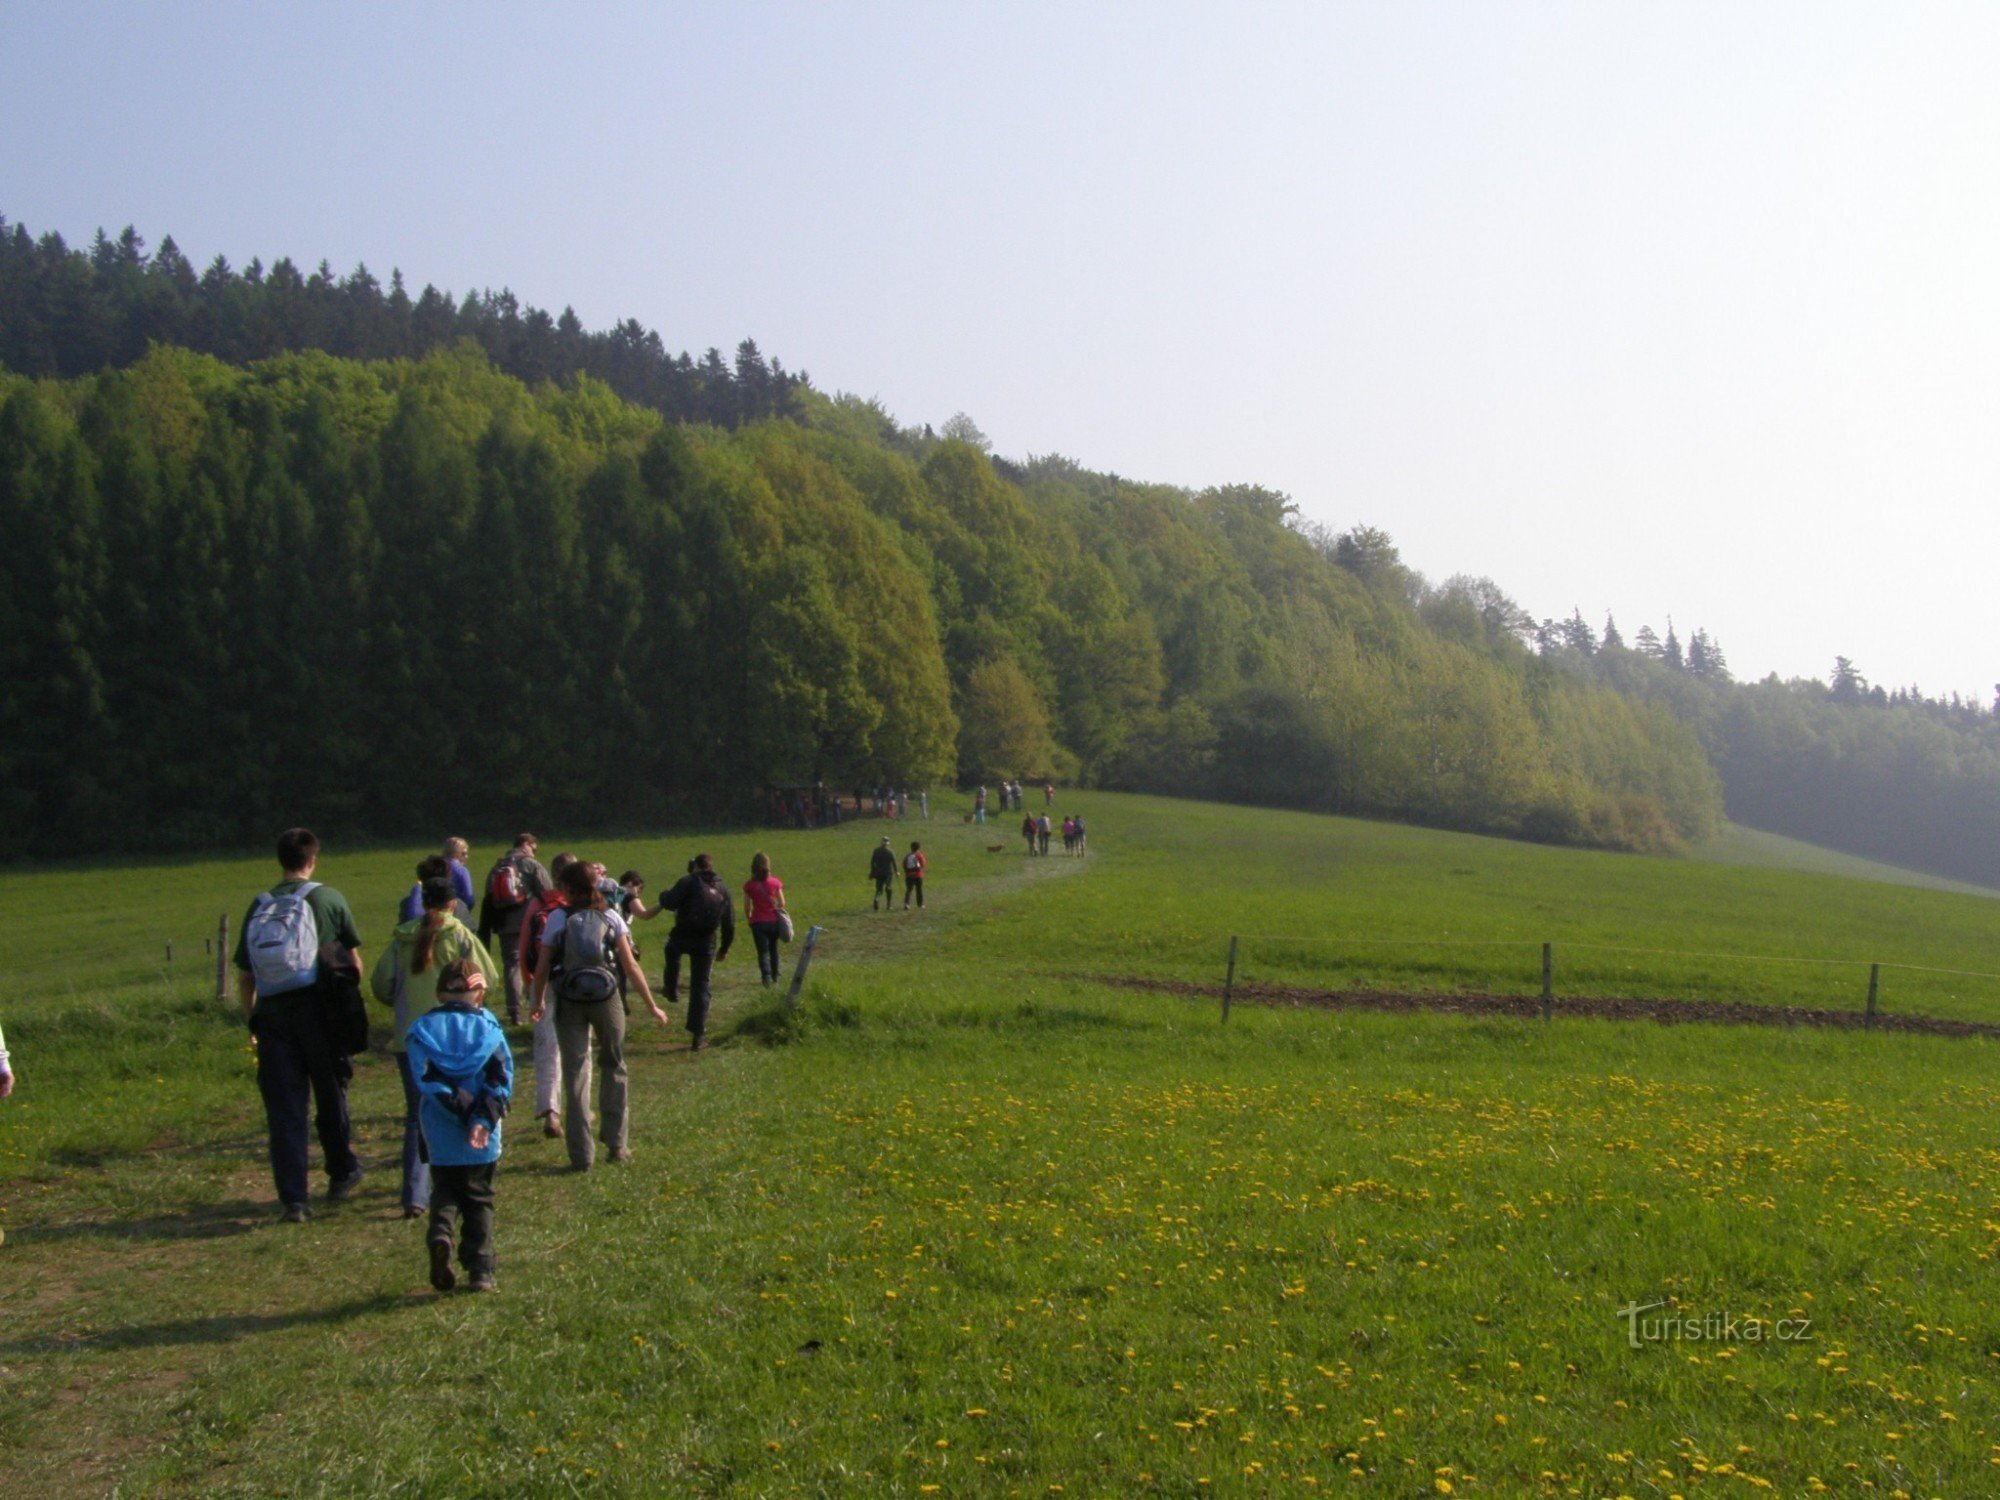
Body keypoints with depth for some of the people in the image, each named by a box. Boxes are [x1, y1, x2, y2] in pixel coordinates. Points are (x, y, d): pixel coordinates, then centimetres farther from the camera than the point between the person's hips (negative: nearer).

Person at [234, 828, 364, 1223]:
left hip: (272, 1013, 2)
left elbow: (244, 975, 7)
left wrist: (252, 1019, 19)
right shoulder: (327, 898, -1)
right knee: (331, 1095, 16)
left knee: (283, 1108, 4)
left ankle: (294, 1198, 1)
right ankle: (342, 1175, 31)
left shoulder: (259, 906, 6)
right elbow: (353, 958, 4)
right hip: (317, 1008, -2)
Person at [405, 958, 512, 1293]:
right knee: (479, 1199, 12)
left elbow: (426, 1078, -10)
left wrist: (462, 1109, -14)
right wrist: (483, 1118, -16)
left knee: (444, 1191, 18)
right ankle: (480, 1271, 6)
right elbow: (502, 1079, -10)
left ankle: (440, 1234, -12)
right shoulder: (489, 1029, 2)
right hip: (482, 1140, 0)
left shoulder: (422, 1029, 3)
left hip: (441, 1137, 0)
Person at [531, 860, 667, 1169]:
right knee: (613, 1066, 19)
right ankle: (615, 1143, 21)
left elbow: (542, 967, 1)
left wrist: (539, 1002, 17)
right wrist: (651, 1004, 4)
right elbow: (630, 965, -2)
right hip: (606, 998, 1)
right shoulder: (610, 917, 1)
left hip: (569, 1002, -1)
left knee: (575, 1074, 5)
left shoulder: (557, 918, -2)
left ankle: (581, 1155, 4)